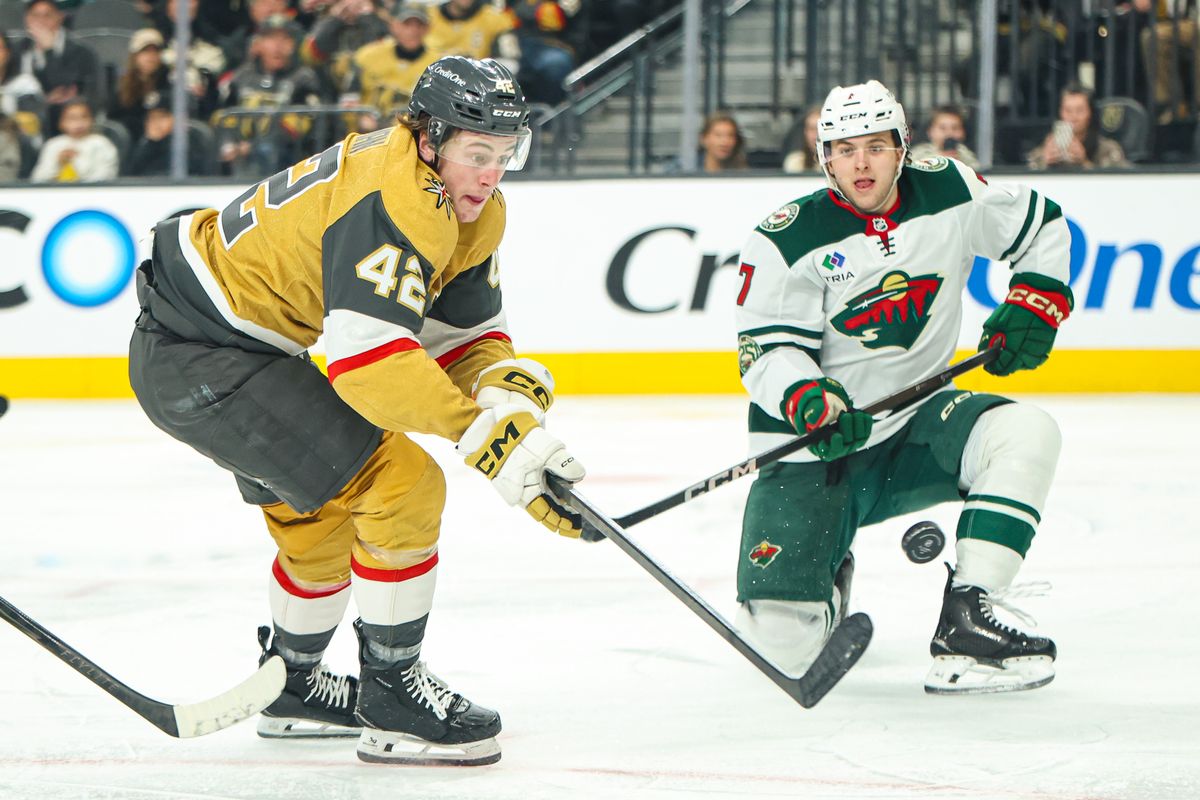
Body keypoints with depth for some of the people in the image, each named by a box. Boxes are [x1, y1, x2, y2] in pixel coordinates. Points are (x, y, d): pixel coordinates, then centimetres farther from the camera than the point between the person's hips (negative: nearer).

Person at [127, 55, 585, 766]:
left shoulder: (471, 212, 5)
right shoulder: (392, 202, -28)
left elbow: (467, 334, 6)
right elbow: (369, 362, -36)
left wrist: (512, 390, -16)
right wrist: (488, 434, -37)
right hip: (199, 359, -11)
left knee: (324, 509, 27)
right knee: (402, 485, -15)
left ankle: (292, 686, 47)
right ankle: (390, 694, -3)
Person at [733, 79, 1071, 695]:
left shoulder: (949, 193, -2)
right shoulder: (787, 242, -12)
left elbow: (1040, 226, 14)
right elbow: (766, 351, -14)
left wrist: (1033, 303, 1)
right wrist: (809, 402, -33)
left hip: (915, 426, 3)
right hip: (813, 453, -3)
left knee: (1025, 434, -29)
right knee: (782, 642, -15)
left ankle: (964, 623, -29)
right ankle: (826, 576, 25)